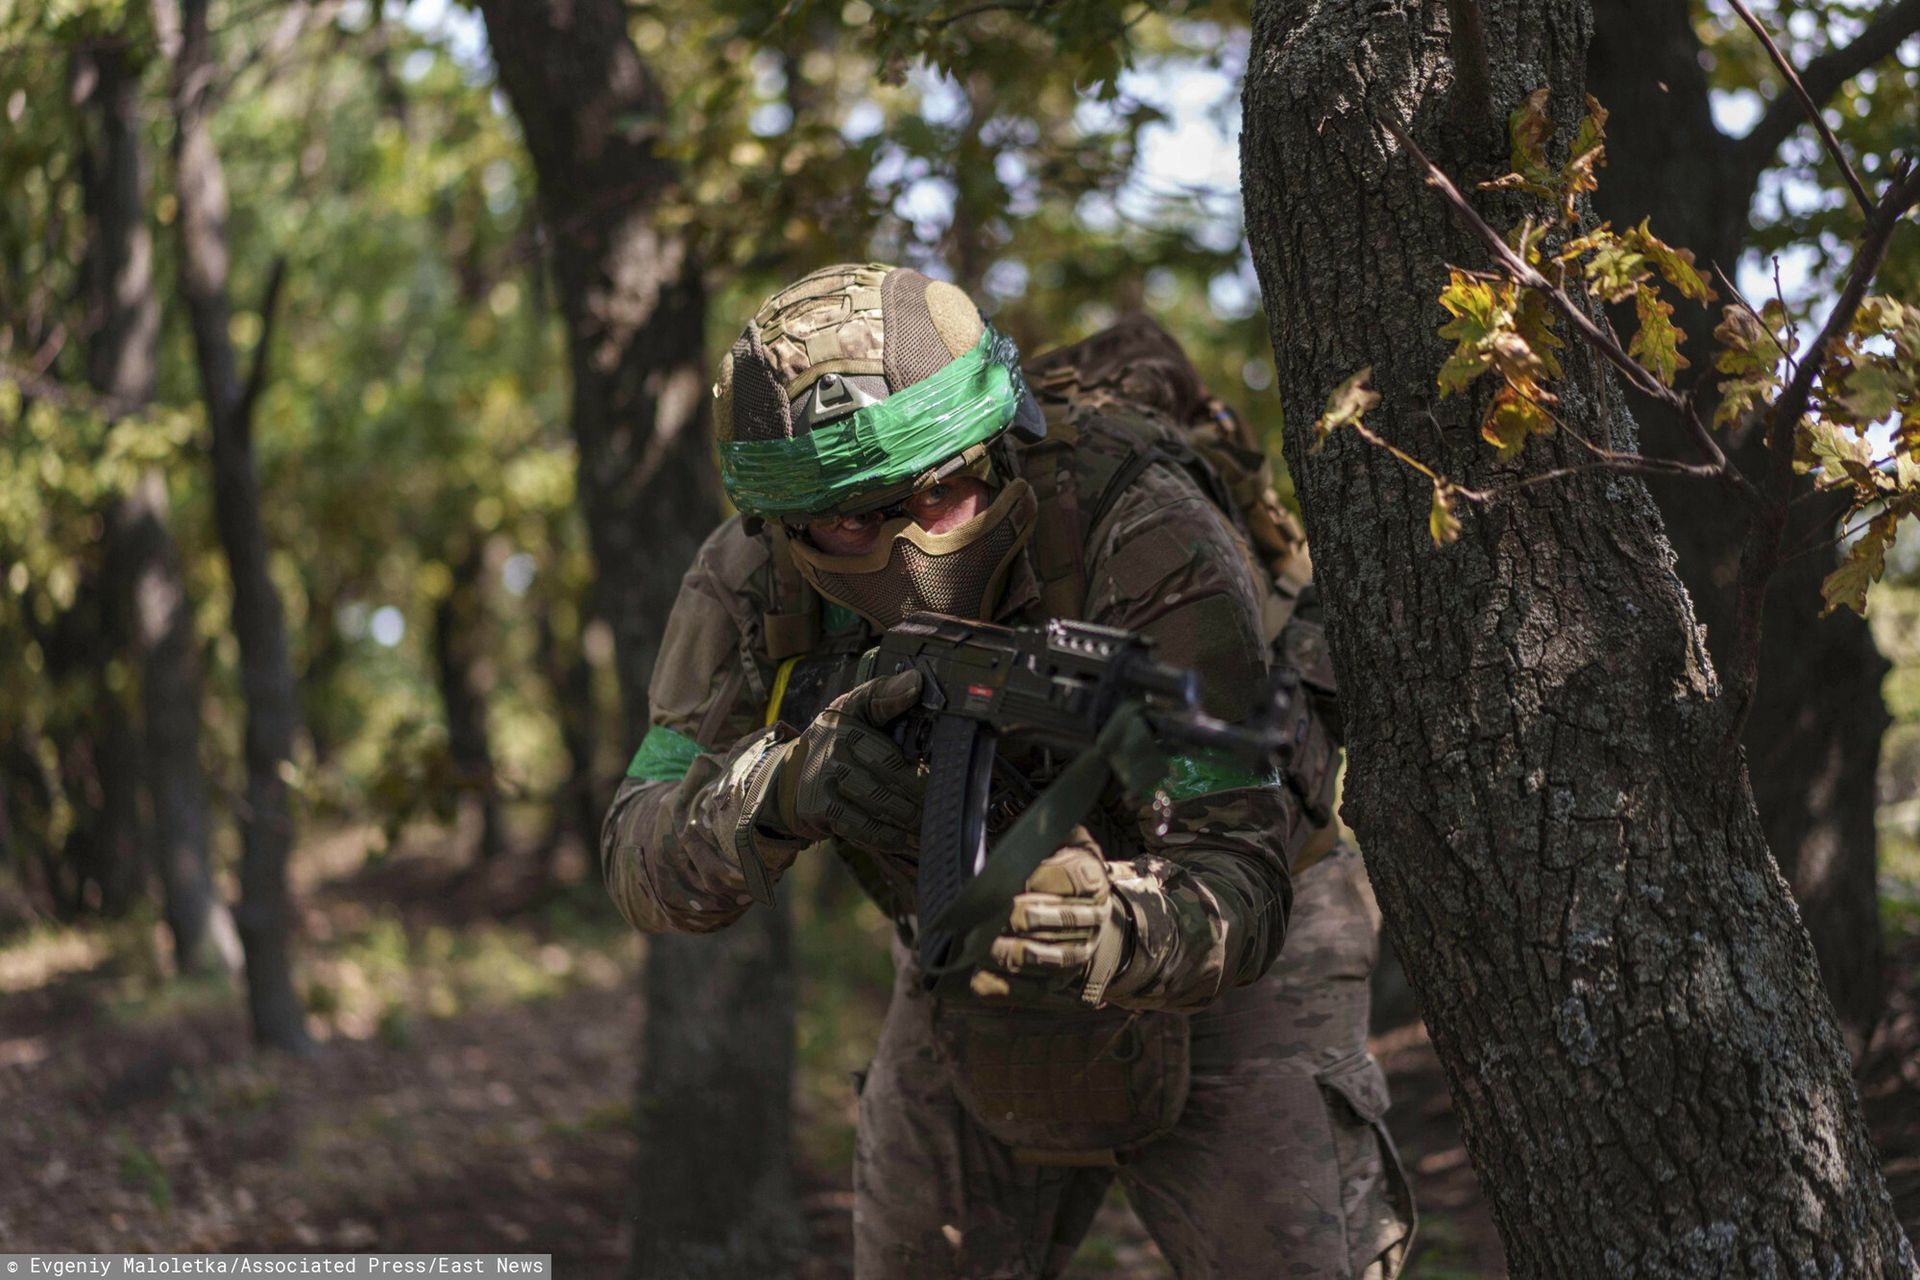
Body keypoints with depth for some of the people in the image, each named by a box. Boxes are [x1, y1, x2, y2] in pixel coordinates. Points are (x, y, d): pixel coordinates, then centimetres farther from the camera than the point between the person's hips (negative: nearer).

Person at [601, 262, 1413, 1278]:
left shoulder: (1148, 538, -34)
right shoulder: (753, 583, -19)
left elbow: (1239, 889, -40)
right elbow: (645, 867, -24)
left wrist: (1113, 929, -63)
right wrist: (785, 786, -46)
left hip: (1213, 979, -4)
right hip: (968, 987, 4)